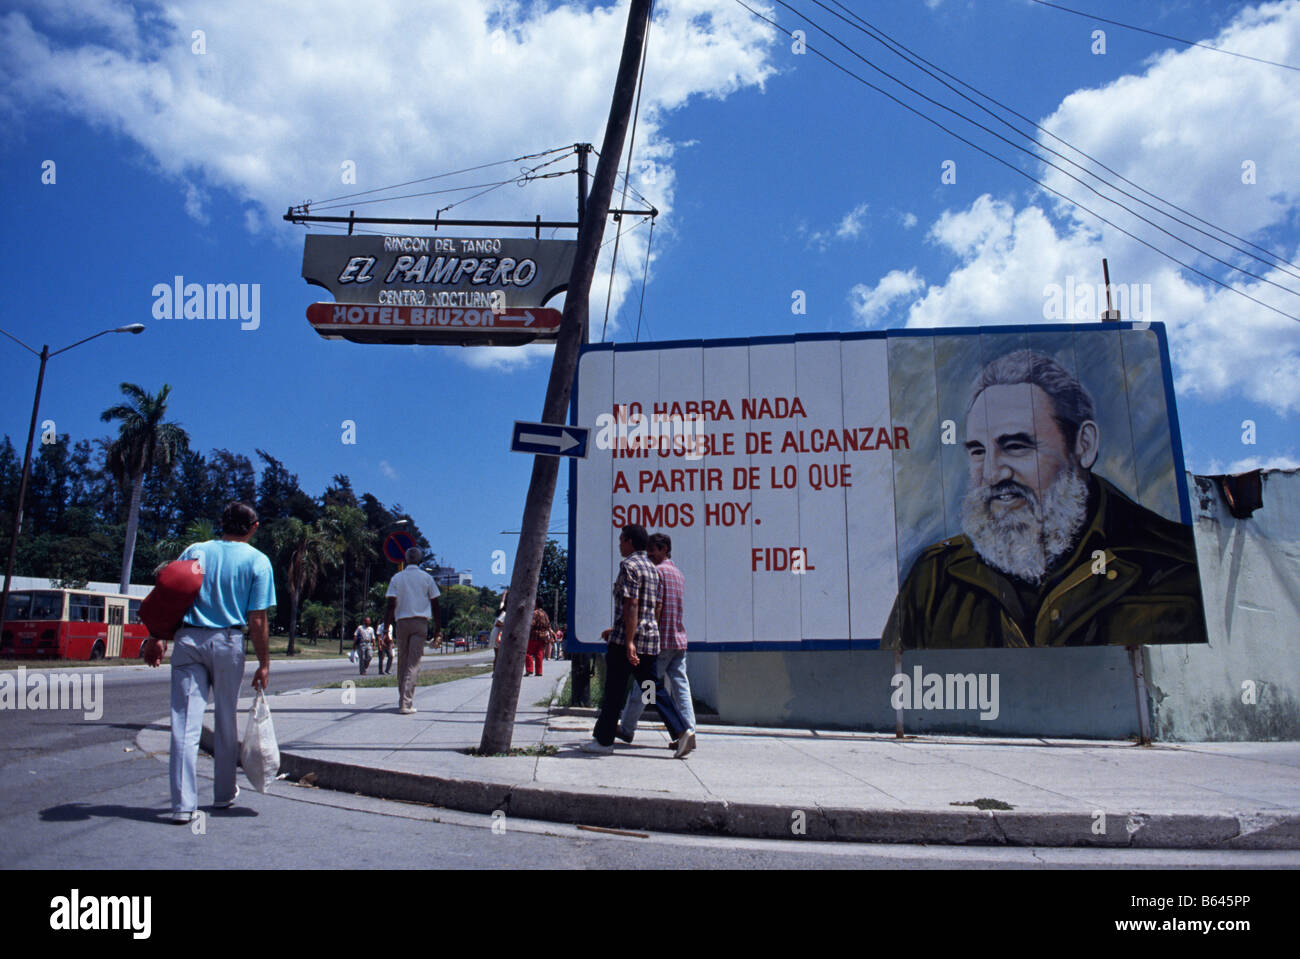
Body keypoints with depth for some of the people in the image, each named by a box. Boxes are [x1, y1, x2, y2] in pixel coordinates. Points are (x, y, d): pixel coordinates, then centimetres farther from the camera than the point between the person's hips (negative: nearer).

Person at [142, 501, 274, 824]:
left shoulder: (195, 551, 8)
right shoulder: (257, 561, 1)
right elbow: (257, 620, -3)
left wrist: (157, 639, 13)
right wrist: (264, 662, 2)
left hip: (188, 639, 1)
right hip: (228, 641, -1)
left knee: (185, 722, 1)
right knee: (226, 722, 13)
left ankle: (183, 804, -3)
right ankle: (224, 794, 26)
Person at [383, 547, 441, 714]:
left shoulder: (396, 578, 5)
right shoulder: (427, 578, 5)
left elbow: (391, 605, -2)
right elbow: (434, 604, 5)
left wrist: (388, 627, -1)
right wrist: (437, 626, 12)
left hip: (401, 622, 1)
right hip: (420, 623, -1)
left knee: (402, 662, 12)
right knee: (413, 664, -4)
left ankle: (403, 700, 18)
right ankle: (406, 703, -13)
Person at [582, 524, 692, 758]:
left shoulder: (629, 565, -10)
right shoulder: (652, 568, 17)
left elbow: (631, 604, -20)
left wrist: (629, 641, -24)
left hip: (627, 639, -8)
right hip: (650, 637, 8)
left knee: (614, 690, 3)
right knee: (654, 688, 8)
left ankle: (603, 739, 13)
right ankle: (681, 732, -3)